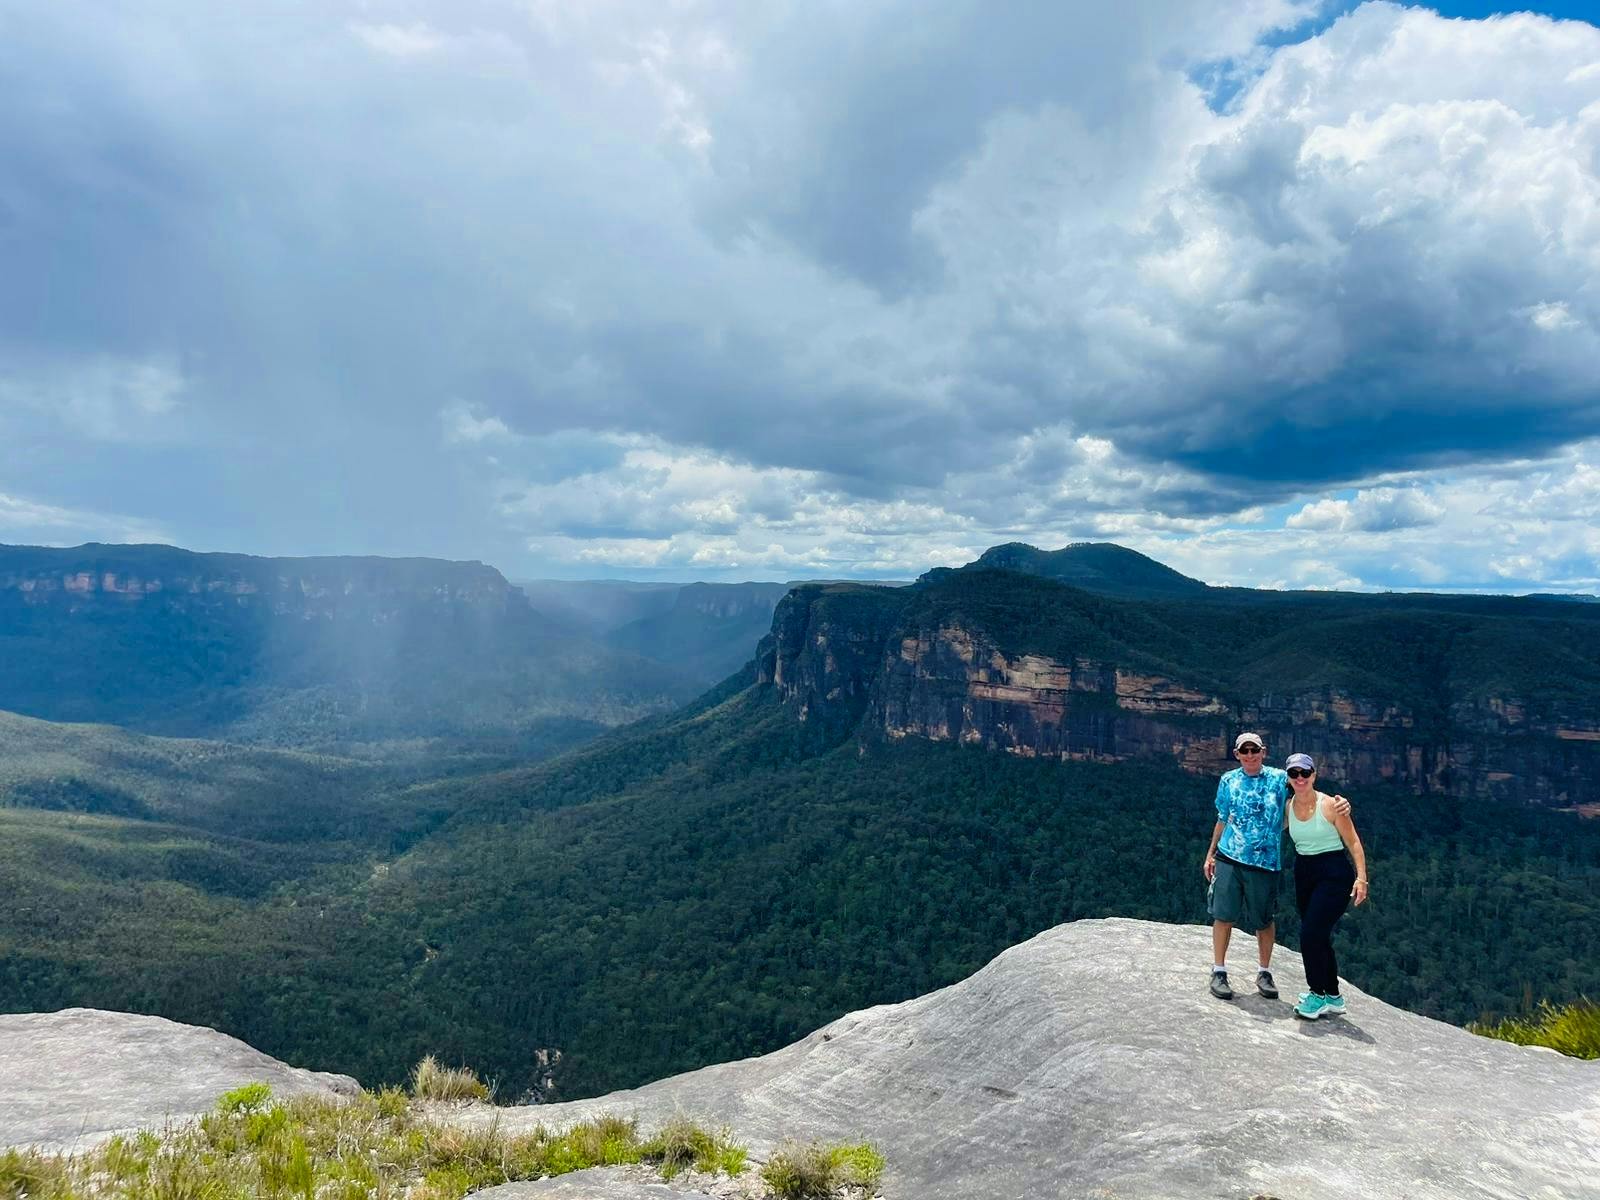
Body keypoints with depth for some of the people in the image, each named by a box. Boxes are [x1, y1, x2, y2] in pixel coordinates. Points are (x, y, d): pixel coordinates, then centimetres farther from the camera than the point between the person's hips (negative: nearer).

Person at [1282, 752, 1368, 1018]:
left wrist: (1361, 877, -15)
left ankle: (1318, 994, 3)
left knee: (1311, 934, -13)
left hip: (1334, 874, -6)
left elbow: (1353, 843, -8)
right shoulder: (1287, 807, 3)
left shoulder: (1330, 805, -12)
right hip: (1304, 874, 6)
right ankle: (1333, 997, 27)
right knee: (1319, 938, 12)